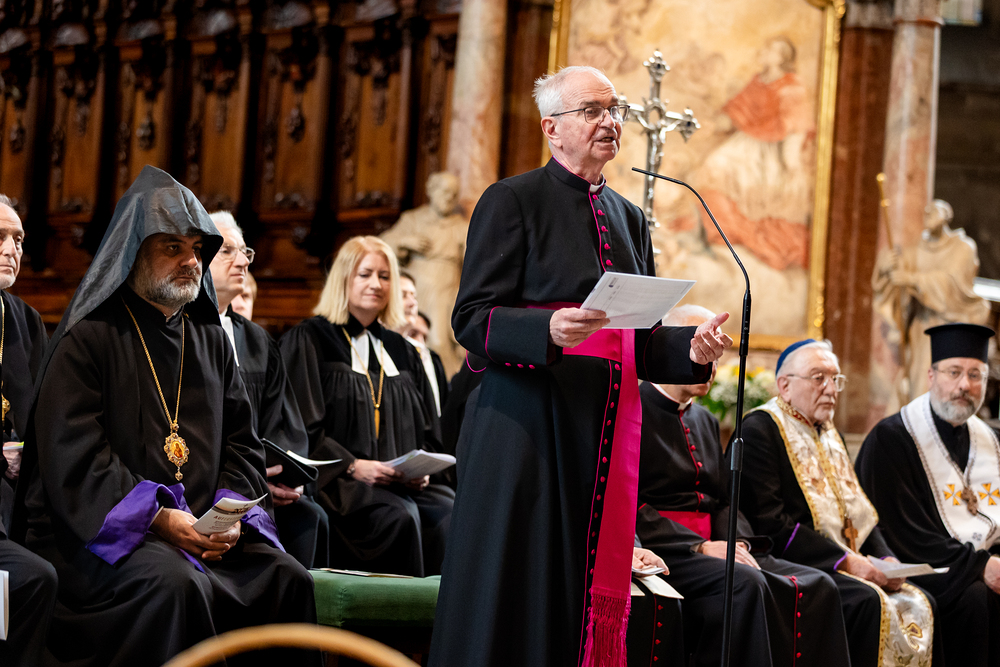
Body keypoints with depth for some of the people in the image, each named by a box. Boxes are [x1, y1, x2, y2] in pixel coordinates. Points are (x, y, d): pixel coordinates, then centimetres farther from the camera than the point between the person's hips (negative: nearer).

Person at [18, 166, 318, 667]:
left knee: (286, 579, -18)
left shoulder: (212, 342, 18)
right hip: (99, 531, -5)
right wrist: (157, 518, -21)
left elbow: (241, 442, 15)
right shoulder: (87, 340, -2)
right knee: (174, 584, -35)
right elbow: (72, 461, -11)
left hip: (201, 526, 6)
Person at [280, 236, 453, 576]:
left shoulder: (401, 352, 24)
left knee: (450, 511, -28)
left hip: (404, 483, 5)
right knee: (398, 515, -35)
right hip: (334, 481, -5)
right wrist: (352, 466, -15)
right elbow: (302, 427, -3)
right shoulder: (309, 340, 6)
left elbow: (427, 432, 21)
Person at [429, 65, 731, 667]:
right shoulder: (512, 201, 0)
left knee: (590, 598, 3)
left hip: (608, 432, 6)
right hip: (529, 426, -6)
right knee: (516, 599, -7)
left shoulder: (630, 219, 18)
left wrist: (692, 349, -2)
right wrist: (549, 329, -25)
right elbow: (473, 319, -8)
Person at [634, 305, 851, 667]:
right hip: (662, 549, -8)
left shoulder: (705, 421, 23)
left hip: (713, 546, 8)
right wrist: (701, 546, -19)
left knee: (818, 586, -13)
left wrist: (736, 542, -4)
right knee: (746, 584, -35)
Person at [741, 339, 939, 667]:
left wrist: (885, 558, -1)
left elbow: (861, 514, 20)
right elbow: (770, 523, -17)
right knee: (867, 602, -31)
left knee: (920, 604, -13)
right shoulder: (759, 430, -7)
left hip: (847, 565, 8)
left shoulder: (829, 436, 22)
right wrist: (845, 560, -19)